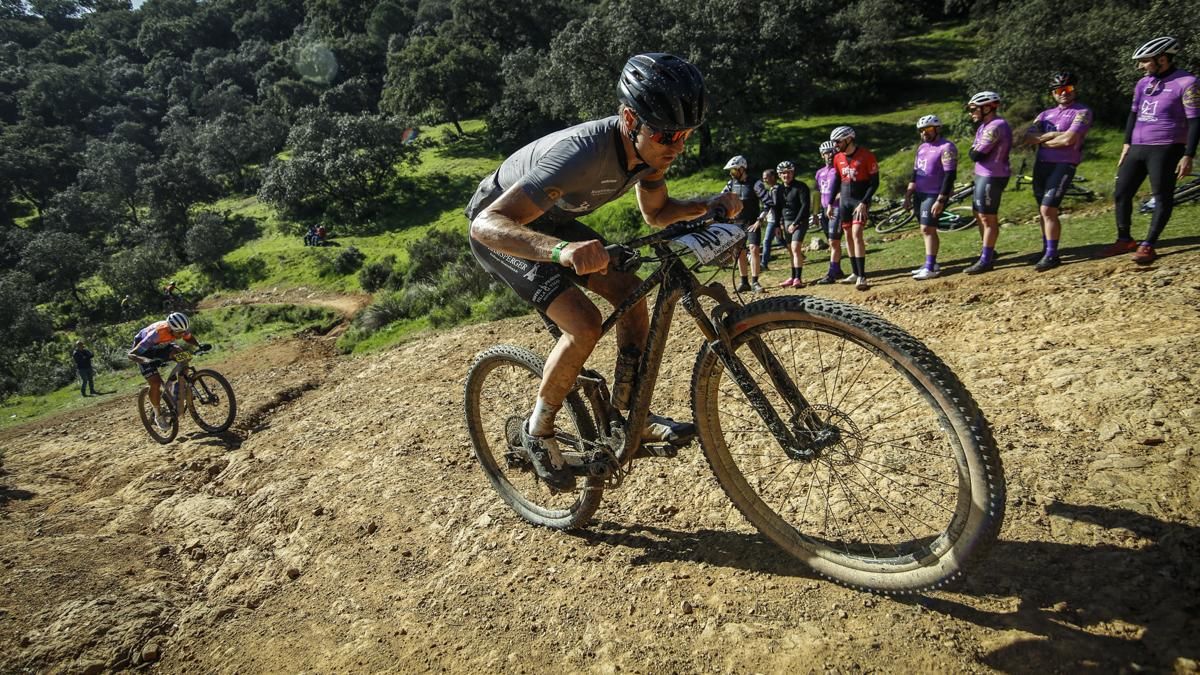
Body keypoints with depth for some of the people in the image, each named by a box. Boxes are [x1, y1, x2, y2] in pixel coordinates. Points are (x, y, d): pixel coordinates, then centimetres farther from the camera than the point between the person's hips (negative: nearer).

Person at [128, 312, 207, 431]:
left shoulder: (181, 329, -28)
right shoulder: (157, 334, -42)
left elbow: (189, 338, -1)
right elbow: (131, 354, -40)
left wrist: (199, 346, -22)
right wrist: (149, 361, -58)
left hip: (162, 345, 5)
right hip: (144, 349, -5)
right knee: (155, 383, -16)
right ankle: (158, 416, 4)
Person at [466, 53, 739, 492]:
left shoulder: (649, 148, -15)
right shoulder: (580, 154, -39)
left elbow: (657, 214, 4)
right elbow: (490, 224, -45)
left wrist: (711, 205, -15)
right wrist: (562, 251, -63)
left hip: (551, 220, 7)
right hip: (499, 228, -7)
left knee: (630, 293, -7)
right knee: (584, 324, -22)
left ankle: (627, 412, 8)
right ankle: (537, 432, 0)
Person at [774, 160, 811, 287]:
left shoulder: (800, 186, -9)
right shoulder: (780, 189, 11)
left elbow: (805, 205, -14)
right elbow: (778, 207, 18)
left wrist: (795, 223, -16)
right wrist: (779, 224, 10)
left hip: (799, 222, -6)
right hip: (786, 222, 6)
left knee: (795, 249, -16)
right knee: (791, 250, 8)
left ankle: (798, 279, -16)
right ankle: (793, 277, 15)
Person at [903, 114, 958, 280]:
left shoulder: (946, 147, -13)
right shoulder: (922, 147, 13)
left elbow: (950, 175, -18)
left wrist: (940, 201, -23)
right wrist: (908, 195, 14)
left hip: (935, 195, -8)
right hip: (920, 194, 8)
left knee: (927, 230, -13)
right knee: (927, 230, 11)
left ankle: (931, 268, -12)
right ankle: (931, 263, 19)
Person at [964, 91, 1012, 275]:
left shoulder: (995, 127, -20)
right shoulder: (986, 125, 14)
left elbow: (976, 155, -21)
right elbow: (976, 150, 12)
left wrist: (973, 151, -3)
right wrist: (975, 151, -8)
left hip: (991, 177, -10)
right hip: (983, 175, 10)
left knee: (988, 218, -5)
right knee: (980, 215, 18)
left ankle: (986, 261, 0)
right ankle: (987, 253, 30)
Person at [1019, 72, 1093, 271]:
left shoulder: (1082, 112, 0)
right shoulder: (1045, 114, 18)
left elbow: (1068, 139, -14)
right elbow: (1026, 139, 3)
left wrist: (1041, 140, -1)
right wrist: (1051, 135, -11)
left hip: (1063, 165, -6)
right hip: (1041, 164, 6)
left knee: (1048, 210, -15)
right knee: (1044, 211, 10)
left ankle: (1052, 255, -10)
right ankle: (1046, 250, 20)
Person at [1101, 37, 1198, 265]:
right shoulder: (1143, 83, 11)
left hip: (1165, 150, -7)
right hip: (1137, 149, 7)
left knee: (1162, 198, -3)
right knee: (1121, 194, 6)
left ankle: (1148, 246, 0)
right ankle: (1124, 240, 18)